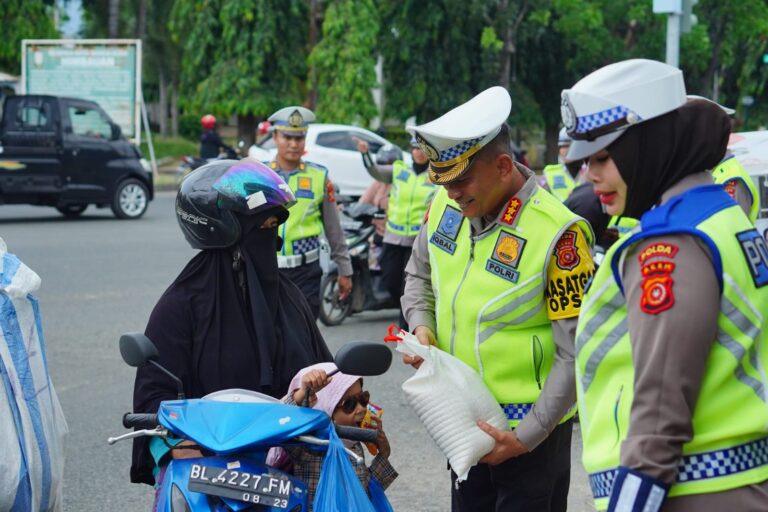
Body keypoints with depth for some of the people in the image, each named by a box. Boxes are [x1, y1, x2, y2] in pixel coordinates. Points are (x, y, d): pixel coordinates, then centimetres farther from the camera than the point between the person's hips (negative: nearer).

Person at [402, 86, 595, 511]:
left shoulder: (556, 233, -23)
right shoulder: (446, 204, -3)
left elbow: (576, 354, -20)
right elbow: (419, 275, 17)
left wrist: (527, 435, -19)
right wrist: (421, 326, -4)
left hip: (530, 429, -7)